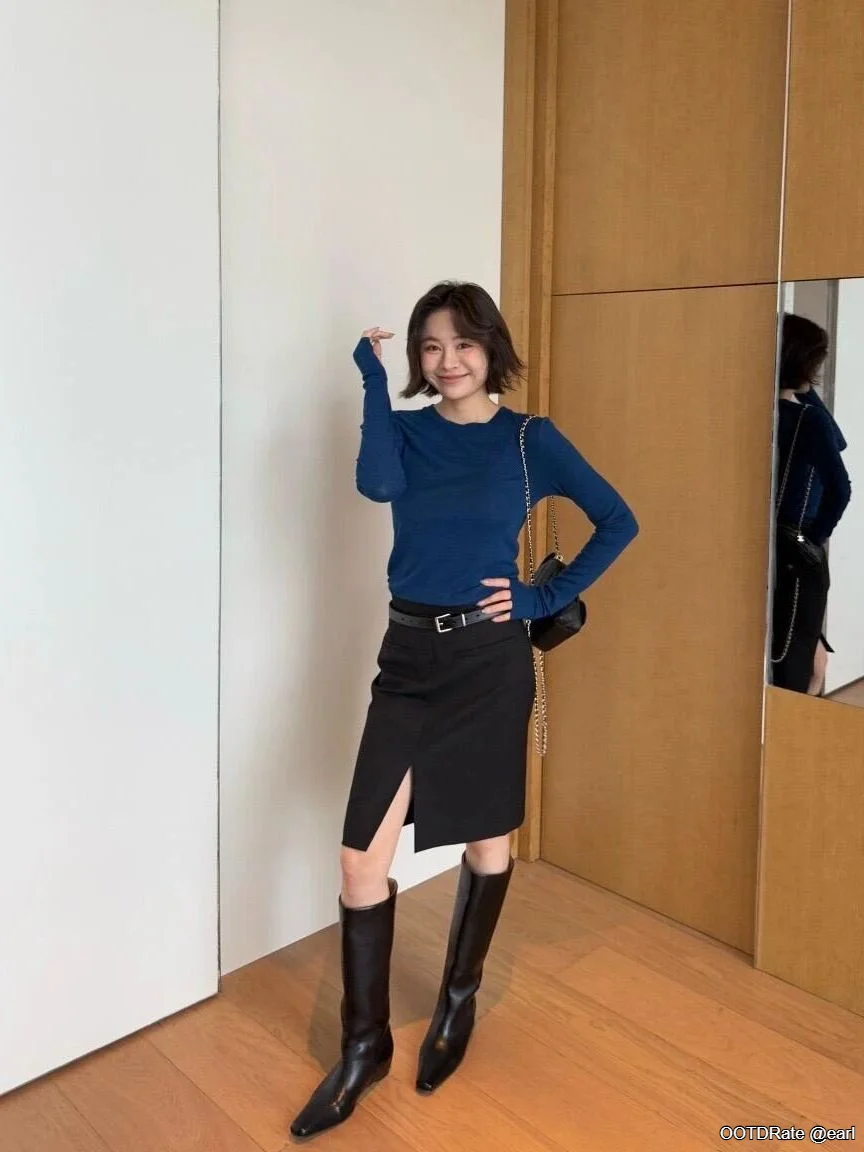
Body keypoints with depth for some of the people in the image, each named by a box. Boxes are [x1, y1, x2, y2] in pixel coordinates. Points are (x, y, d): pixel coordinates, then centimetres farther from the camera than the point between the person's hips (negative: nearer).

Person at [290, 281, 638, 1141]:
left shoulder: (530, 439, -1)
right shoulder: (408, 429, 5)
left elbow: (617, 522, 2)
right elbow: (377, 484, -18)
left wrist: (549, 597, -5)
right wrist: (374, 379, -12)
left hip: (489, 658, -2)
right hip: (408, 655, 2)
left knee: (485, 839, 13)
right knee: (362, 857, -2)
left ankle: (459, 1002, 37)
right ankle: (364, 1044, 18)